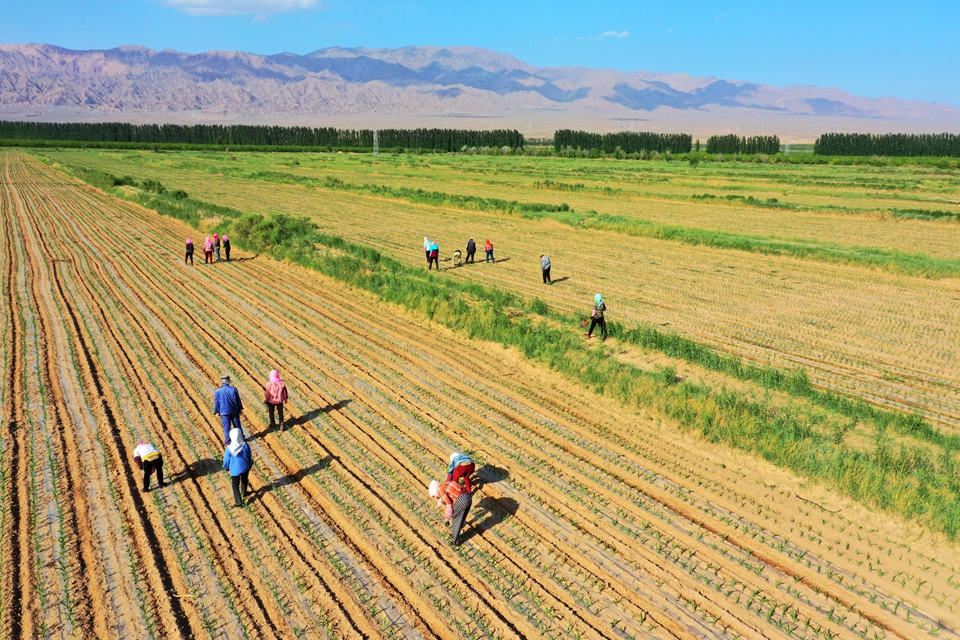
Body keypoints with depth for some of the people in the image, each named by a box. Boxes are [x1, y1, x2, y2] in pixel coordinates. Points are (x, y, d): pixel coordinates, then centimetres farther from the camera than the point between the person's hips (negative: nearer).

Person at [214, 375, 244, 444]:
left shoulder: (217, 392, -12)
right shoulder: (233, 389, -8)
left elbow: (216, 403, -4)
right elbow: (238, 400, 1)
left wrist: (217, 412, 8)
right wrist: (240, 409, 13)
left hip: (224, 412, -2)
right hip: (234, 411, 2)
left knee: (226, 427, 9)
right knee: (237, 425, 15)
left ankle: (227, 441, 15)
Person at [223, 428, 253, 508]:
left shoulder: (229, 448, -25)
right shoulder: (245, 445, -17)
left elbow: (226, 460, -10)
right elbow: (250, 456, -1)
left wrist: (226, 468, 11)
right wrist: (250, 465, 17)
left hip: (235, 470, -3)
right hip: (245, 467, 3)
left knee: (235, 486, 12)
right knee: (244, 481, 29)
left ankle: (238, 502, 14)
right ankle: (244, 493, 52)